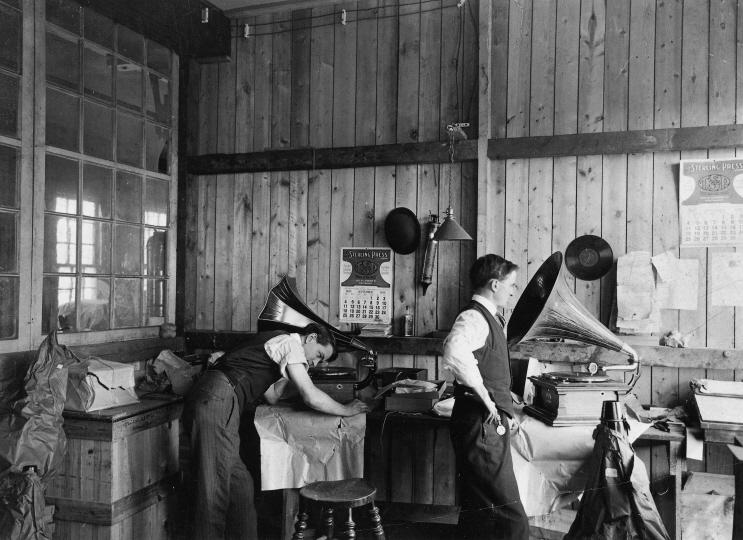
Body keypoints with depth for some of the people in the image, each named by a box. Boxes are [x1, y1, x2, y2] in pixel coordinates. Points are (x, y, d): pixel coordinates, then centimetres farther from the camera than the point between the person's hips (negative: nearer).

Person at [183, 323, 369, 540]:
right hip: (217, 401, -10)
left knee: (240, 484, 10)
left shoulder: (275, 340, 26)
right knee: (215, 488, -8)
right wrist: (347, 410, 5)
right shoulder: (291, 342, -3)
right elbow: (311, 397, -8)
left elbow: (271, 396, 27)